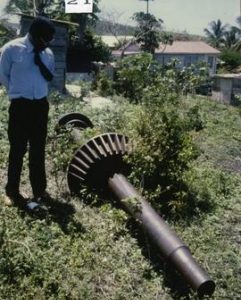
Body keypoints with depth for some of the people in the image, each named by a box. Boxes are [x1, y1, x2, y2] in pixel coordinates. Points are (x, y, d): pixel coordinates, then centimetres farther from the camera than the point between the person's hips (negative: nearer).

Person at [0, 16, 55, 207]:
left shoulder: (47, 53, 5)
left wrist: (40, 61, -4)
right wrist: (19, 90, 4)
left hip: (41, 105, 4)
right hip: (20, 105, -4)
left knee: (38, 149, 10)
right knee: (18, 149, 1)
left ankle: (39, 190, 22)